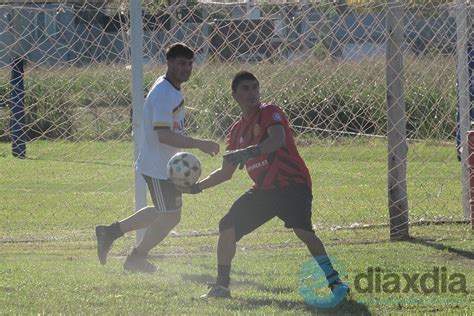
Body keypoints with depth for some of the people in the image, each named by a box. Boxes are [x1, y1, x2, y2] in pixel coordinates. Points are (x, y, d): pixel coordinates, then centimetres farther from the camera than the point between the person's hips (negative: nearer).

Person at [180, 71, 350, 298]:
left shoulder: (270, 113, -9)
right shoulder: (238, 130, 12)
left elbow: (277, 140, -32)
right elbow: (226, 172, 19)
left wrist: (248, 152, -46)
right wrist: (196, 187, 11)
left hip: (292, 184, -7)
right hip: (263, 190, 7)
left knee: (302, 229, -28)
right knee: (228, 226, -2)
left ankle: (334, 281, -22)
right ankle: (222, 286, 10)